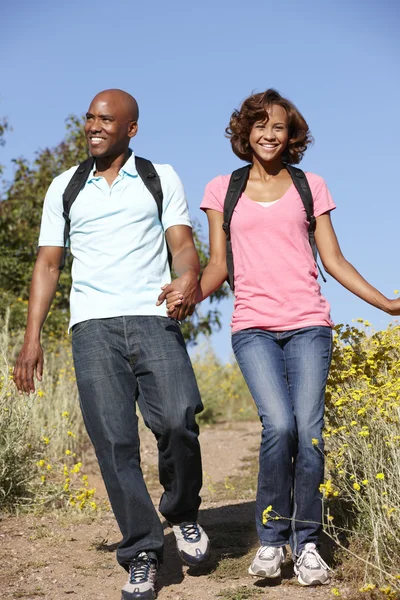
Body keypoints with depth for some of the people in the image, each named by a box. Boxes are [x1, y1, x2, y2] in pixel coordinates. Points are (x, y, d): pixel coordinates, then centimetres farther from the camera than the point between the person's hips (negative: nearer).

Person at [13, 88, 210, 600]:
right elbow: (48, 264, 15)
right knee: (113, 440, -7)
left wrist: (190, 276, -20)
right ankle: (142, 553, 2)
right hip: (93, 324, 2)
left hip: (153, 318, -1)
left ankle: (182, 512, 10)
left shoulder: (161, 178, 13)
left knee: (177, 420, -19)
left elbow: (182, 244, 5)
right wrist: (32, 338, 5)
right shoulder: (64, 188, 17)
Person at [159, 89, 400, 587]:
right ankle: (271, 537, -1)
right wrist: (190, 293, -9)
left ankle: (306, 543, 8)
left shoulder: (310, 186, 13)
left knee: (308, 430, -10)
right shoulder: (222, 190, 12)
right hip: (253, 326, -1)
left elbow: (334, 260, 12)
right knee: (279, 425, -20)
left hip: (307, 324, 1)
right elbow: (218, 265, 11)